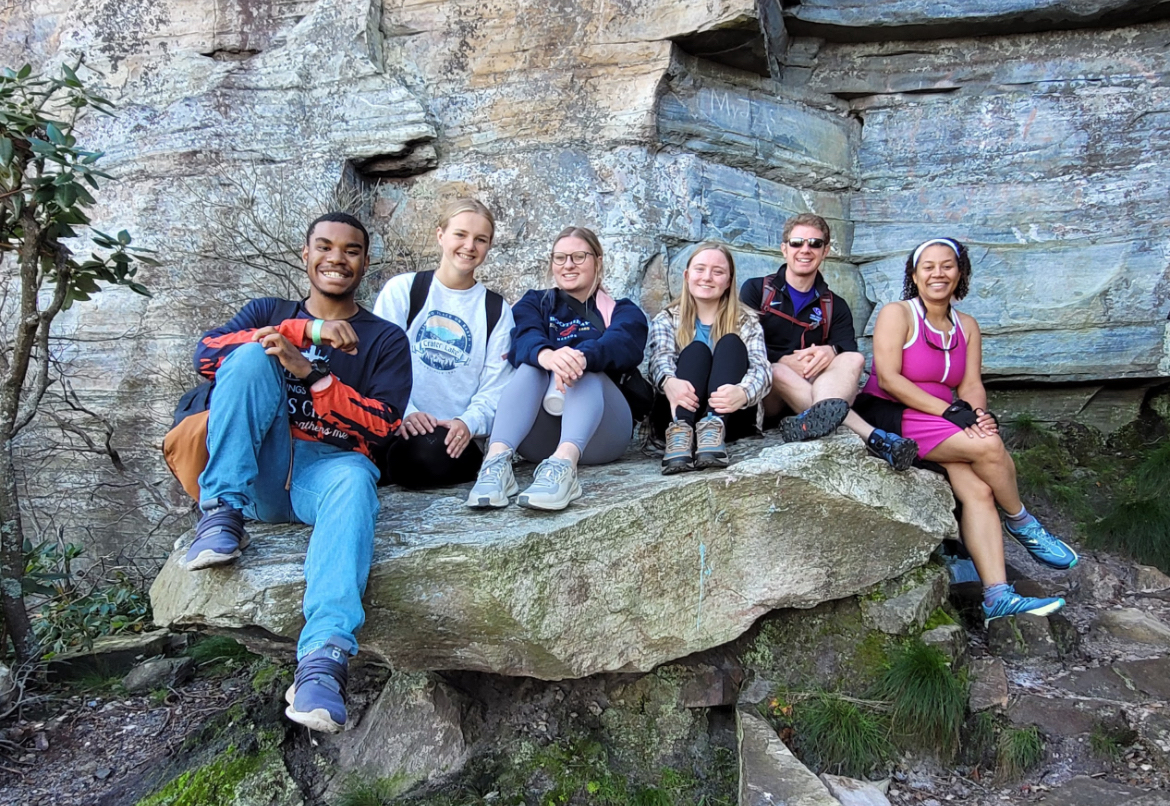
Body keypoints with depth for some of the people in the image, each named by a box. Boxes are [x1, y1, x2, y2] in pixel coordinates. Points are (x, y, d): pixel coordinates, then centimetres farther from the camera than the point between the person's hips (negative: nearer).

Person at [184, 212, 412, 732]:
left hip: (328, 467, -1)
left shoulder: (385, 339, 12)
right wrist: (309, 329, -12)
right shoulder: (269, 313, 18)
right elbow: (206, 354, -3)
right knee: (253, 355, -20)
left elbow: (380, 428, -2)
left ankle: (323, 659, -52)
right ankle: (222, 514, -22)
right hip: (262, 472, 2)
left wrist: (310, 371, -15)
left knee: (355, 478, -38)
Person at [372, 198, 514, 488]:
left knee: (434, 454, -36)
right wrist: (403, 413, -18)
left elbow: (495, 386, 4)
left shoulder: (497, 310, 12)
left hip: (455, 433, 0)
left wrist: (469, 422, -16)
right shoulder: (401, 290, 8)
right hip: (399, 428, 1)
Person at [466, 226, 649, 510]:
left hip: (596, 435, -1)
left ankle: (563, 465, -52)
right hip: (537, 440, 1)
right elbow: (525, 339, -7)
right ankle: (497, 460, -44)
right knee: (533, 366, -25)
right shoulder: (534, 303, 19)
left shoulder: (623, 311, 15)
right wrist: (547, 355, -33)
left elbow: (622, 344, -11)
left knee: (582, 368, -28)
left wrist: (583, 357, -36)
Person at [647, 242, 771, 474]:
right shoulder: (666, 320, 12)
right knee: (696, 349, -22)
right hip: (679, 412, 0)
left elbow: (761, 367, -8)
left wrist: (743, 392, -34)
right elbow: (660, 358, -9)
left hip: (731, 416, 0)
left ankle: (714, 428, -43)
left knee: (730, 343, -19)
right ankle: (680, 430, -48)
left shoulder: (746, 322, 10)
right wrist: (669, 381, -36)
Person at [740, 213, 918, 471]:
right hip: (764, 392, -2)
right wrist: (783, 361, -19)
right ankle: (871, 436, -52)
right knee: (779, 372, -36)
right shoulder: (756, 291, 10)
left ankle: (818, 417, -59)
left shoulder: (835, 307, 18)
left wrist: (831, 351, -24)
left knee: (854, 360, -24)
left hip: (817, 385, 2)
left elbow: (849, 350, 0)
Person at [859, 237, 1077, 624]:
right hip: (893, 420, -6)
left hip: (942, 426, 6)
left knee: (978, 490, -18)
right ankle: (1022, 523, 3)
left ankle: (997, 595, -19)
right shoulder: (897, 314, -4)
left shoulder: (966, 326, 16)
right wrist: (951, 410, -20)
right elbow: (888, 379, -15)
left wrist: (979, 412, -17)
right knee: (989, 446, -23)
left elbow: (971, 385, 7)